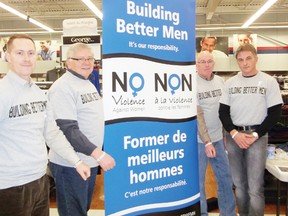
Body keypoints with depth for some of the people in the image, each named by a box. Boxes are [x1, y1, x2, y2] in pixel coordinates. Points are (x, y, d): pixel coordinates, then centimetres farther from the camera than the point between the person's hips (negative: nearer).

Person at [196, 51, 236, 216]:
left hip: (218, 137, 6)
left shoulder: (220, 81, 6)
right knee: (198, 179, 5)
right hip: (199, 140, -6)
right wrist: (207, 142, -17)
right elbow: (197, 115, -15)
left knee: (225, 177, 15)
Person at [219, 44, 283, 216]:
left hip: (257, 136, -3)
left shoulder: (269, 81, 0)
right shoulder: (230, 82, 8)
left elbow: (275, 113, -2)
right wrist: (234, 133, -8)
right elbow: (223, 112, 7)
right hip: (233, 136, 3)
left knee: (255, 187, -4)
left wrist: (255, 135, -11)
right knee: (239, 183, 12)